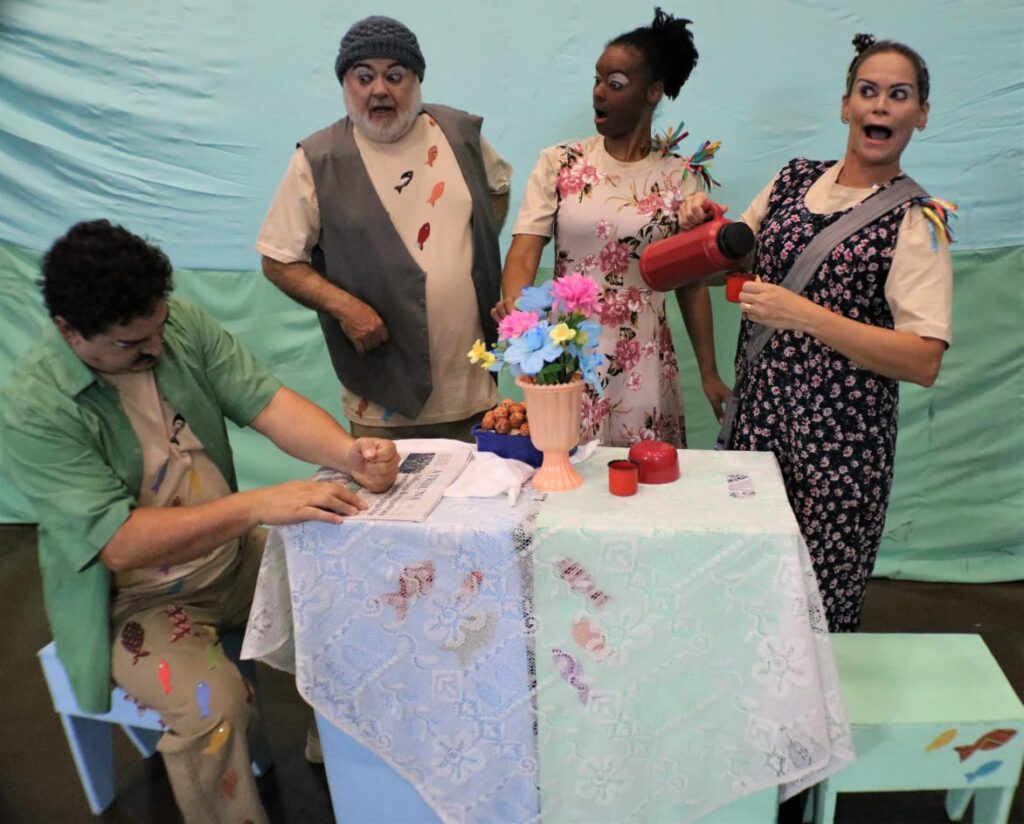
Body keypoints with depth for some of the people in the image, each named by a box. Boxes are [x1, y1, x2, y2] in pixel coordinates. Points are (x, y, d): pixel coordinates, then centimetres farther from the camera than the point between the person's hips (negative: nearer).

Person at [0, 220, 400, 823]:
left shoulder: (181, 326, -8)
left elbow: (267, 401, -14)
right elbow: (120, 544, -29)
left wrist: (346, 450, -35)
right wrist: (258, 506, -39)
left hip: (232, 554, 6)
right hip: (132, 598, -5)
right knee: (212, 702, -30)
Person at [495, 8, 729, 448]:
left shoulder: (680, 176, -1)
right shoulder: (558, 163, 0)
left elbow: (691, 281, 3)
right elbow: (524, 253, -7)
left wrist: (709, 371, 3)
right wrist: (514, 304, -29)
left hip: (642, 363, 0)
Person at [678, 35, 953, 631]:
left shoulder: (918, 220, -7)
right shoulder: (795, 179, 8)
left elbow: (925, 362, -16)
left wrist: (804, 315, -24)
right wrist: (704, 226, -1)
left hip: (841, 439, -4)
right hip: (757, 414, 4)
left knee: (822, 609, 5)